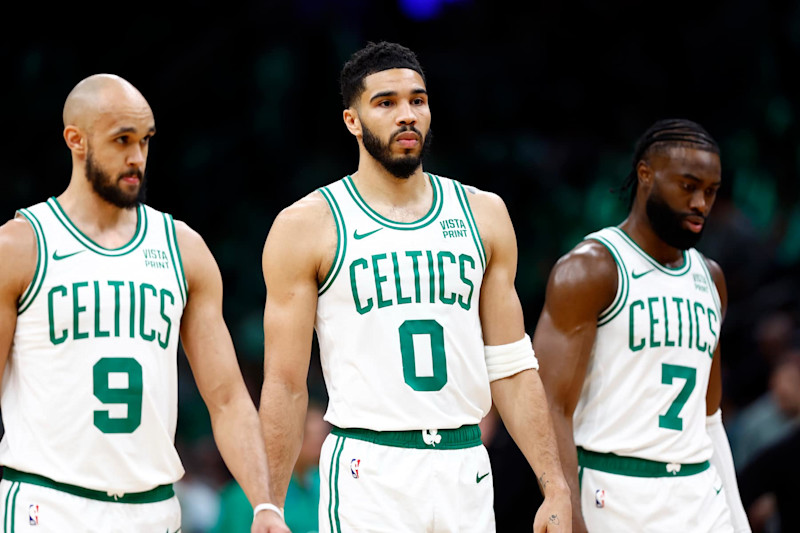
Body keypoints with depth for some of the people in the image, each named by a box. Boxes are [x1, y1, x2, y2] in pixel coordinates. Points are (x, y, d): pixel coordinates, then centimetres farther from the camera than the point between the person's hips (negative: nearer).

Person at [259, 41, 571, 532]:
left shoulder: (483, 215, 11)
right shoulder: (307, 225, 0)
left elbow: (511, 367, 10)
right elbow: (286, 385, -2)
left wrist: (556, 487, 3)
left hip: (467, 471, 3)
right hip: (368, 472, -3)